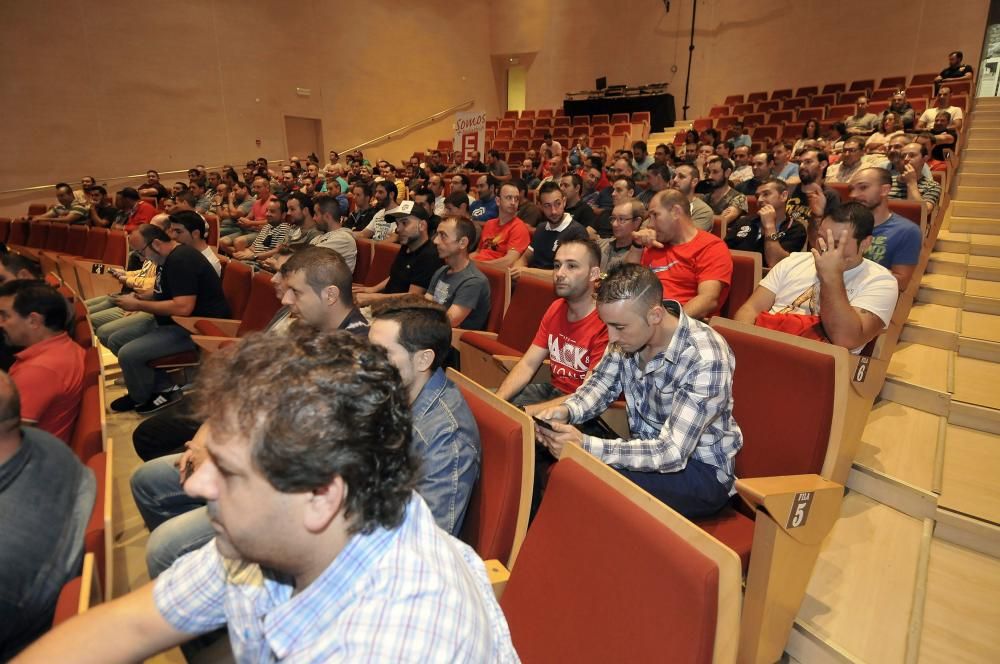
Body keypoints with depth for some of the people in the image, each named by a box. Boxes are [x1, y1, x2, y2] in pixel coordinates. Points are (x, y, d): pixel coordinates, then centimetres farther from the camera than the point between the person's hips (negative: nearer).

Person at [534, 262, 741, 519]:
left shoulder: (706, 359, -29)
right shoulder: (630, 332, -10)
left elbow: (672, 452, -31)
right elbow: (601, 383, 4)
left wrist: (585, 446, -39)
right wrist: (566, 410, -18)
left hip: (702, 471, -6)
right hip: (650, 450, 6)